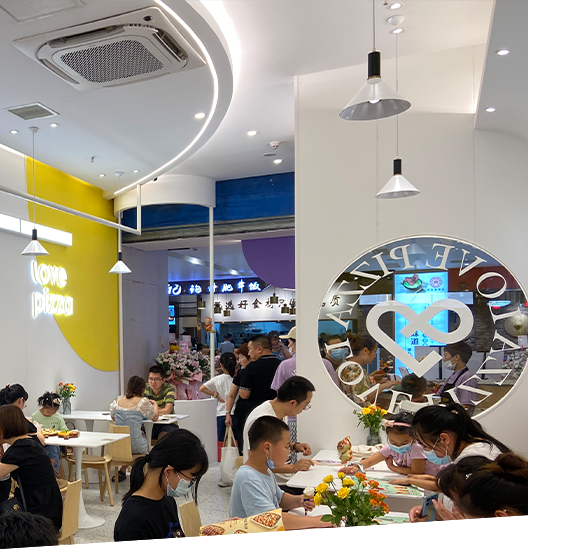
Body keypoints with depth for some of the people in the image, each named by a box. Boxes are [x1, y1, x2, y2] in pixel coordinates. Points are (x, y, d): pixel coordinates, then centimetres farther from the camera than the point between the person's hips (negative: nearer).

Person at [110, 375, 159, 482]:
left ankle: (122, 471, 24)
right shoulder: (143, 402, -10)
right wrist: (155, 404, 23)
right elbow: (155, 418, 4)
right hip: (136, 446, -5)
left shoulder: (117, 401, 2)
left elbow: (113, 417, 19)